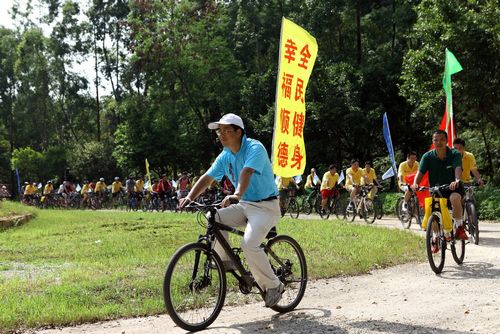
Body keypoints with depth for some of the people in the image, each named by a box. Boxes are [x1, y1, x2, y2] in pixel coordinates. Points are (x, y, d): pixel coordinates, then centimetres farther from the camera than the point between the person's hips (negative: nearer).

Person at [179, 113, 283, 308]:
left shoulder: (255, 148, -16)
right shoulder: (225, 157, 6)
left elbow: (246, 173, -34)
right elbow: (207, 178, 2)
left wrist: (236, 195, -50)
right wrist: (190, 197, -14)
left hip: (265, 206, -7)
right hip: (244, 205, 7)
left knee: (249, 244, -26)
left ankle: (274, 286, -7)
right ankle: (224, 260, 0)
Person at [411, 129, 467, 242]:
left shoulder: (455, 154, -13)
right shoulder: (428, 156, -8)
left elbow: (458, 168, -30)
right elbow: (420, 172, -18)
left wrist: (457, 181, -53)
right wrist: (415, 184, -40)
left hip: (453, 187, -2)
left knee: (455, 198, -36)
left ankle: (459, 226, -16)